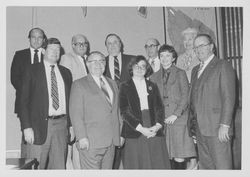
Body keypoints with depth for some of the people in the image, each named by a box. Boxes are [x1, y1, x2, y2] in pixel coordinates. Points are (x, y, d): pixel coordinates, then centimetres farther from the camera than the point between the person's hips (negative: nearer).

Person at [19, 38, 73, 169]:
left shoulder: (66, 72, 12)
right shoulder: (32, 71, 1)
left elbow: (70, 100, 12)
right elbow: (24, 100, -3)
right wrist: (27, 127, -11)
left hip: (61, 124, 3)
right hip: (40, 125, -3)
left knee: (59, 166, 9)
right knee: (38, 166, 7)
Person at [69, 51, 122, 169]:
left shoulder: (112, 84, 18)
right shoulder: (79, 84, 0)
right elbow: (75, 114, -7)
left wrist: (119, 135, 11)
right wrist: (82, 137, -15)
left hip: (111, 141, 5)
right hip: (90, 142, -5)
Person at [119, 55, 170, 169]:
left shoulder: (153, 86, 16)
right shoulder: (125, 87, 5)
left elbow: (159, 108, 9)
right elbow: (124, 112, -4)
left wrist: (157, 125, -8)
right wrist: (140, 128, -13)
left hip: (155, 132, 3)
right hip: (134, 133, -2)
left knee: (158, 163, 0)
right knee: (136, 164, -1)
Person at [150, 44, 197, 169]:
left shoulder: (180, 73, 6)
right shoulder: (155, 77, 14)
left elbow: (185, 96, -1)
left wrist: (176, 114, -10)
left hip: (178, 118, -2)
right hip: (162, 120, 2)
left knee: (179, 156, -6)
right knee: (169, 155, -1)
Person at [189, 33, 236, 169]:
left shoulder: (223, 66, -3)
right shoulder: (195, 70, 20)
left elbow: (229, 97, -10)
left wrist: (224, 125, -16)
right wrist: (192, 117, 9)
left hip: (217, 128, -7)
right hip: (200, 129, 7)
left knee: (222, 166, -3)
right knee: (204, 166, 12)